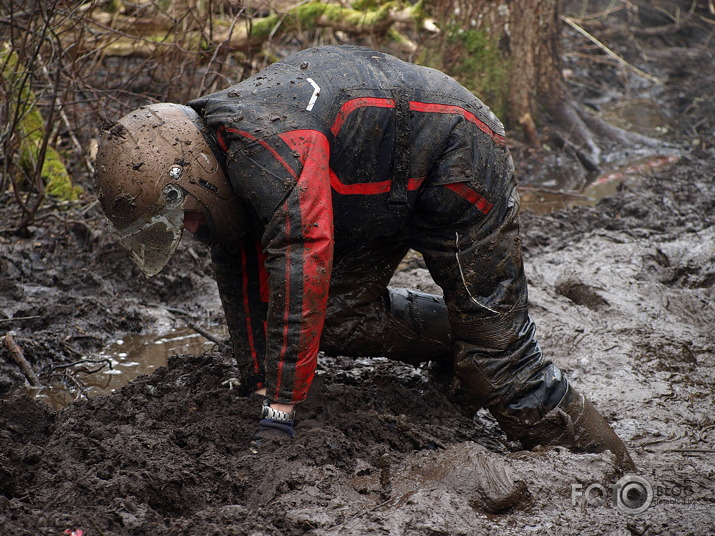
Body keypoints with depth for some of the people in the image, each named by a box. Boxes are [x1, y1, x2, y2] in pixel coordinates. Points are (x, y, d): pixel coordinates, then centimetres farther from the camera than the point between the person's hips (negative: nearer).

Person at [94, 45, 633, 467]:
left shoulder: (267, 152, -35)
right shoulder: (217, 157, -4)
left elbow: (300, 275, -38)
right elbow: (242, 279, 4)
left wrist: (279, 413, -35)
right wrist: (258, 387, 7)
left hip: (455, 162, -9)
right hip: (382, 190, 9)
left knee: (497, 357, -8)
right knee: (340, 317, 4)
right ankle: (464, 343, 19)